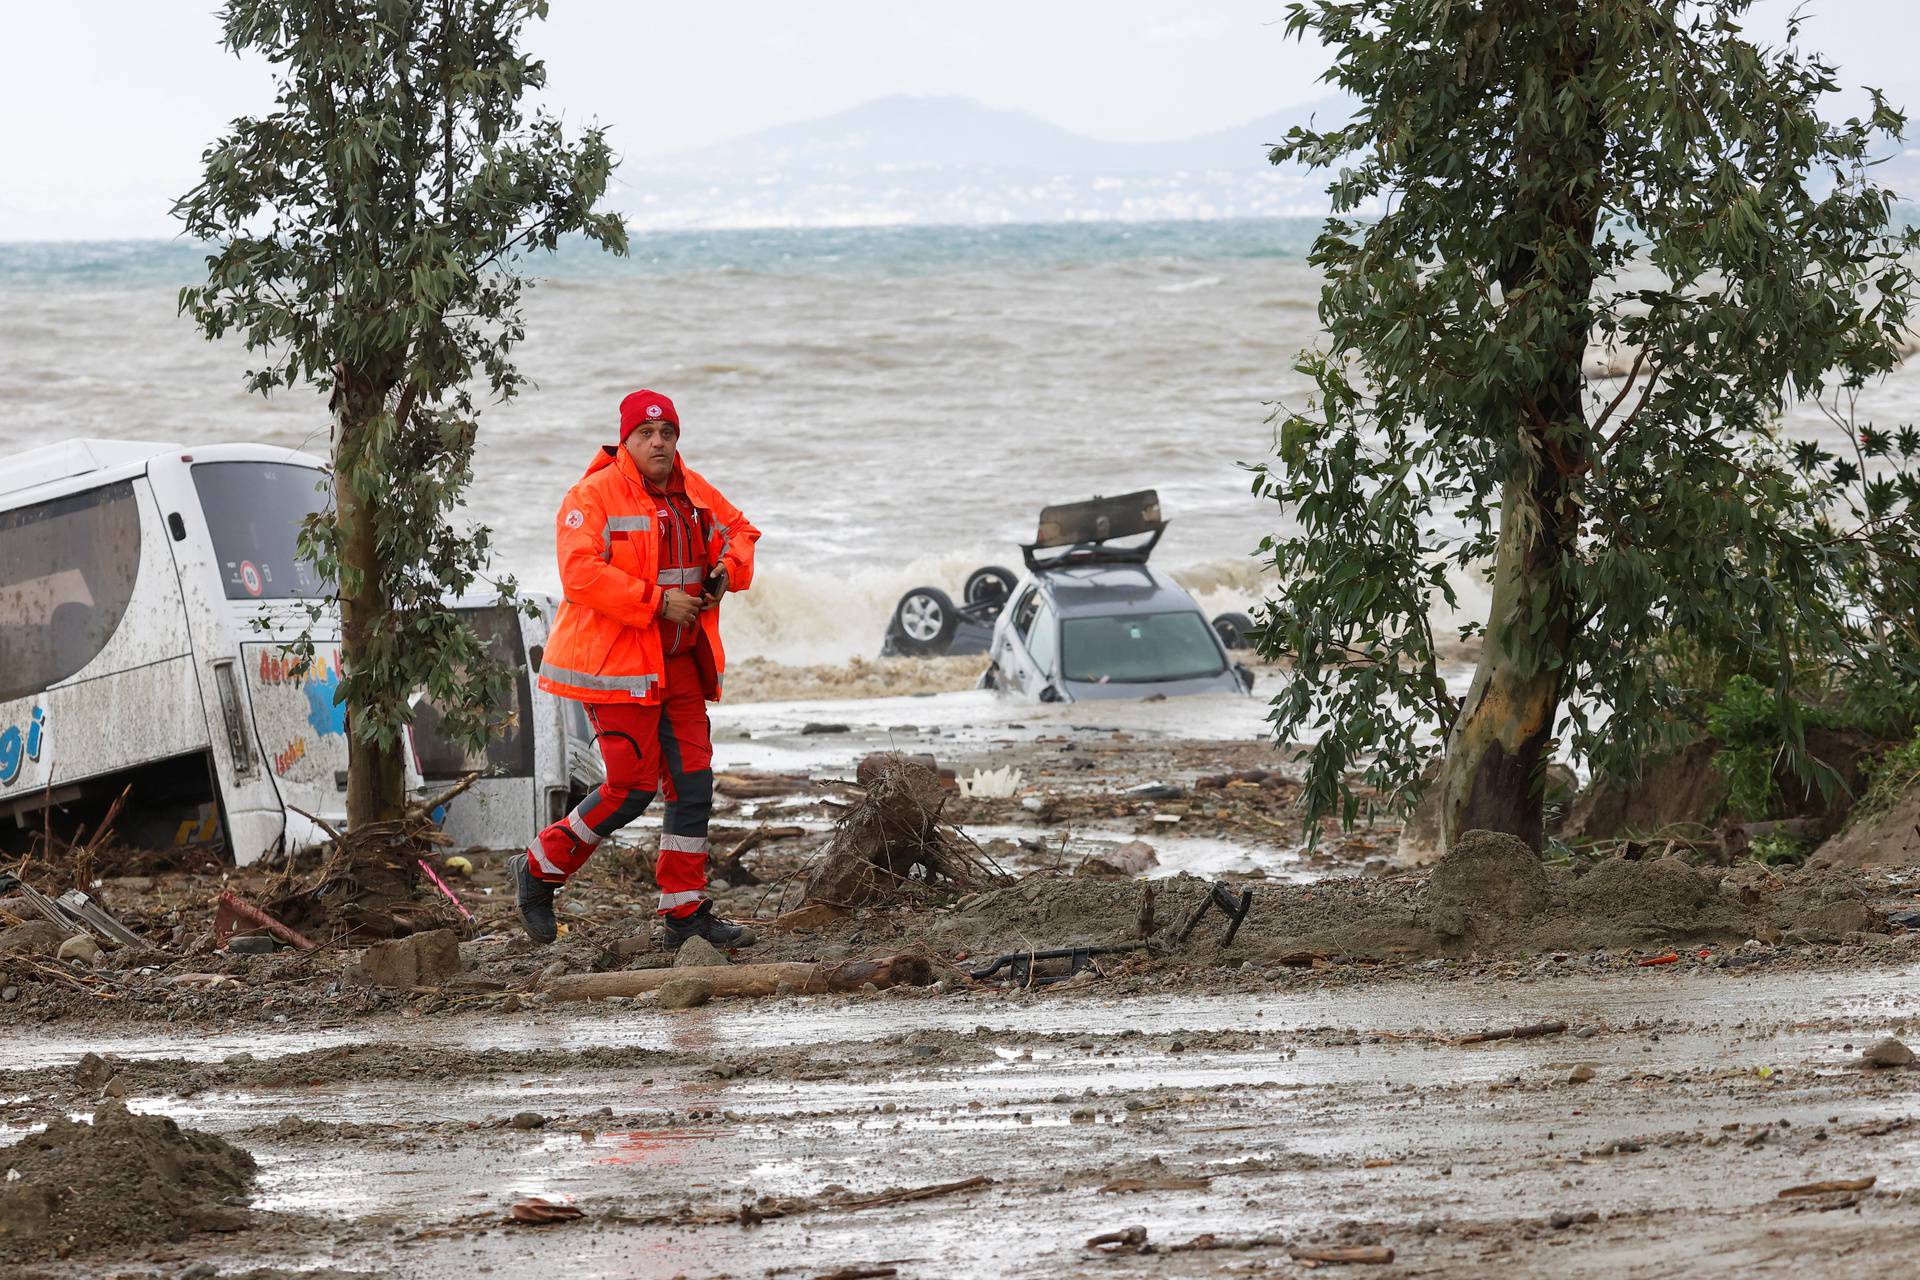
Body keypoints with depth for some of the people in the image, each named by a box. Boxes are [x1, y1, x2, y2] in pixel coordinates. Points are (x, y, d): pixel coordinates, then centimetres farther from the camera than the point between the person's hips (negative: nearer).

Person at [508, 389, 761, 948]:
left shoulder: (695, 493, 10)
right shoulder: (593, 497, -13)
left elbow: (739, 530, 27)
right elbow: (580, 573, -24)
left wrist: (727, 569, 4)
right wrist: (658, 602, -25)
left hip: (679, 663, 8)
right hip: (617, 663, -8)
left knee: (693, 782, 5)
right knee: (633, 785, -10)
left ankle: (686, 913, 12)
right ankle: (538, 870, 9)